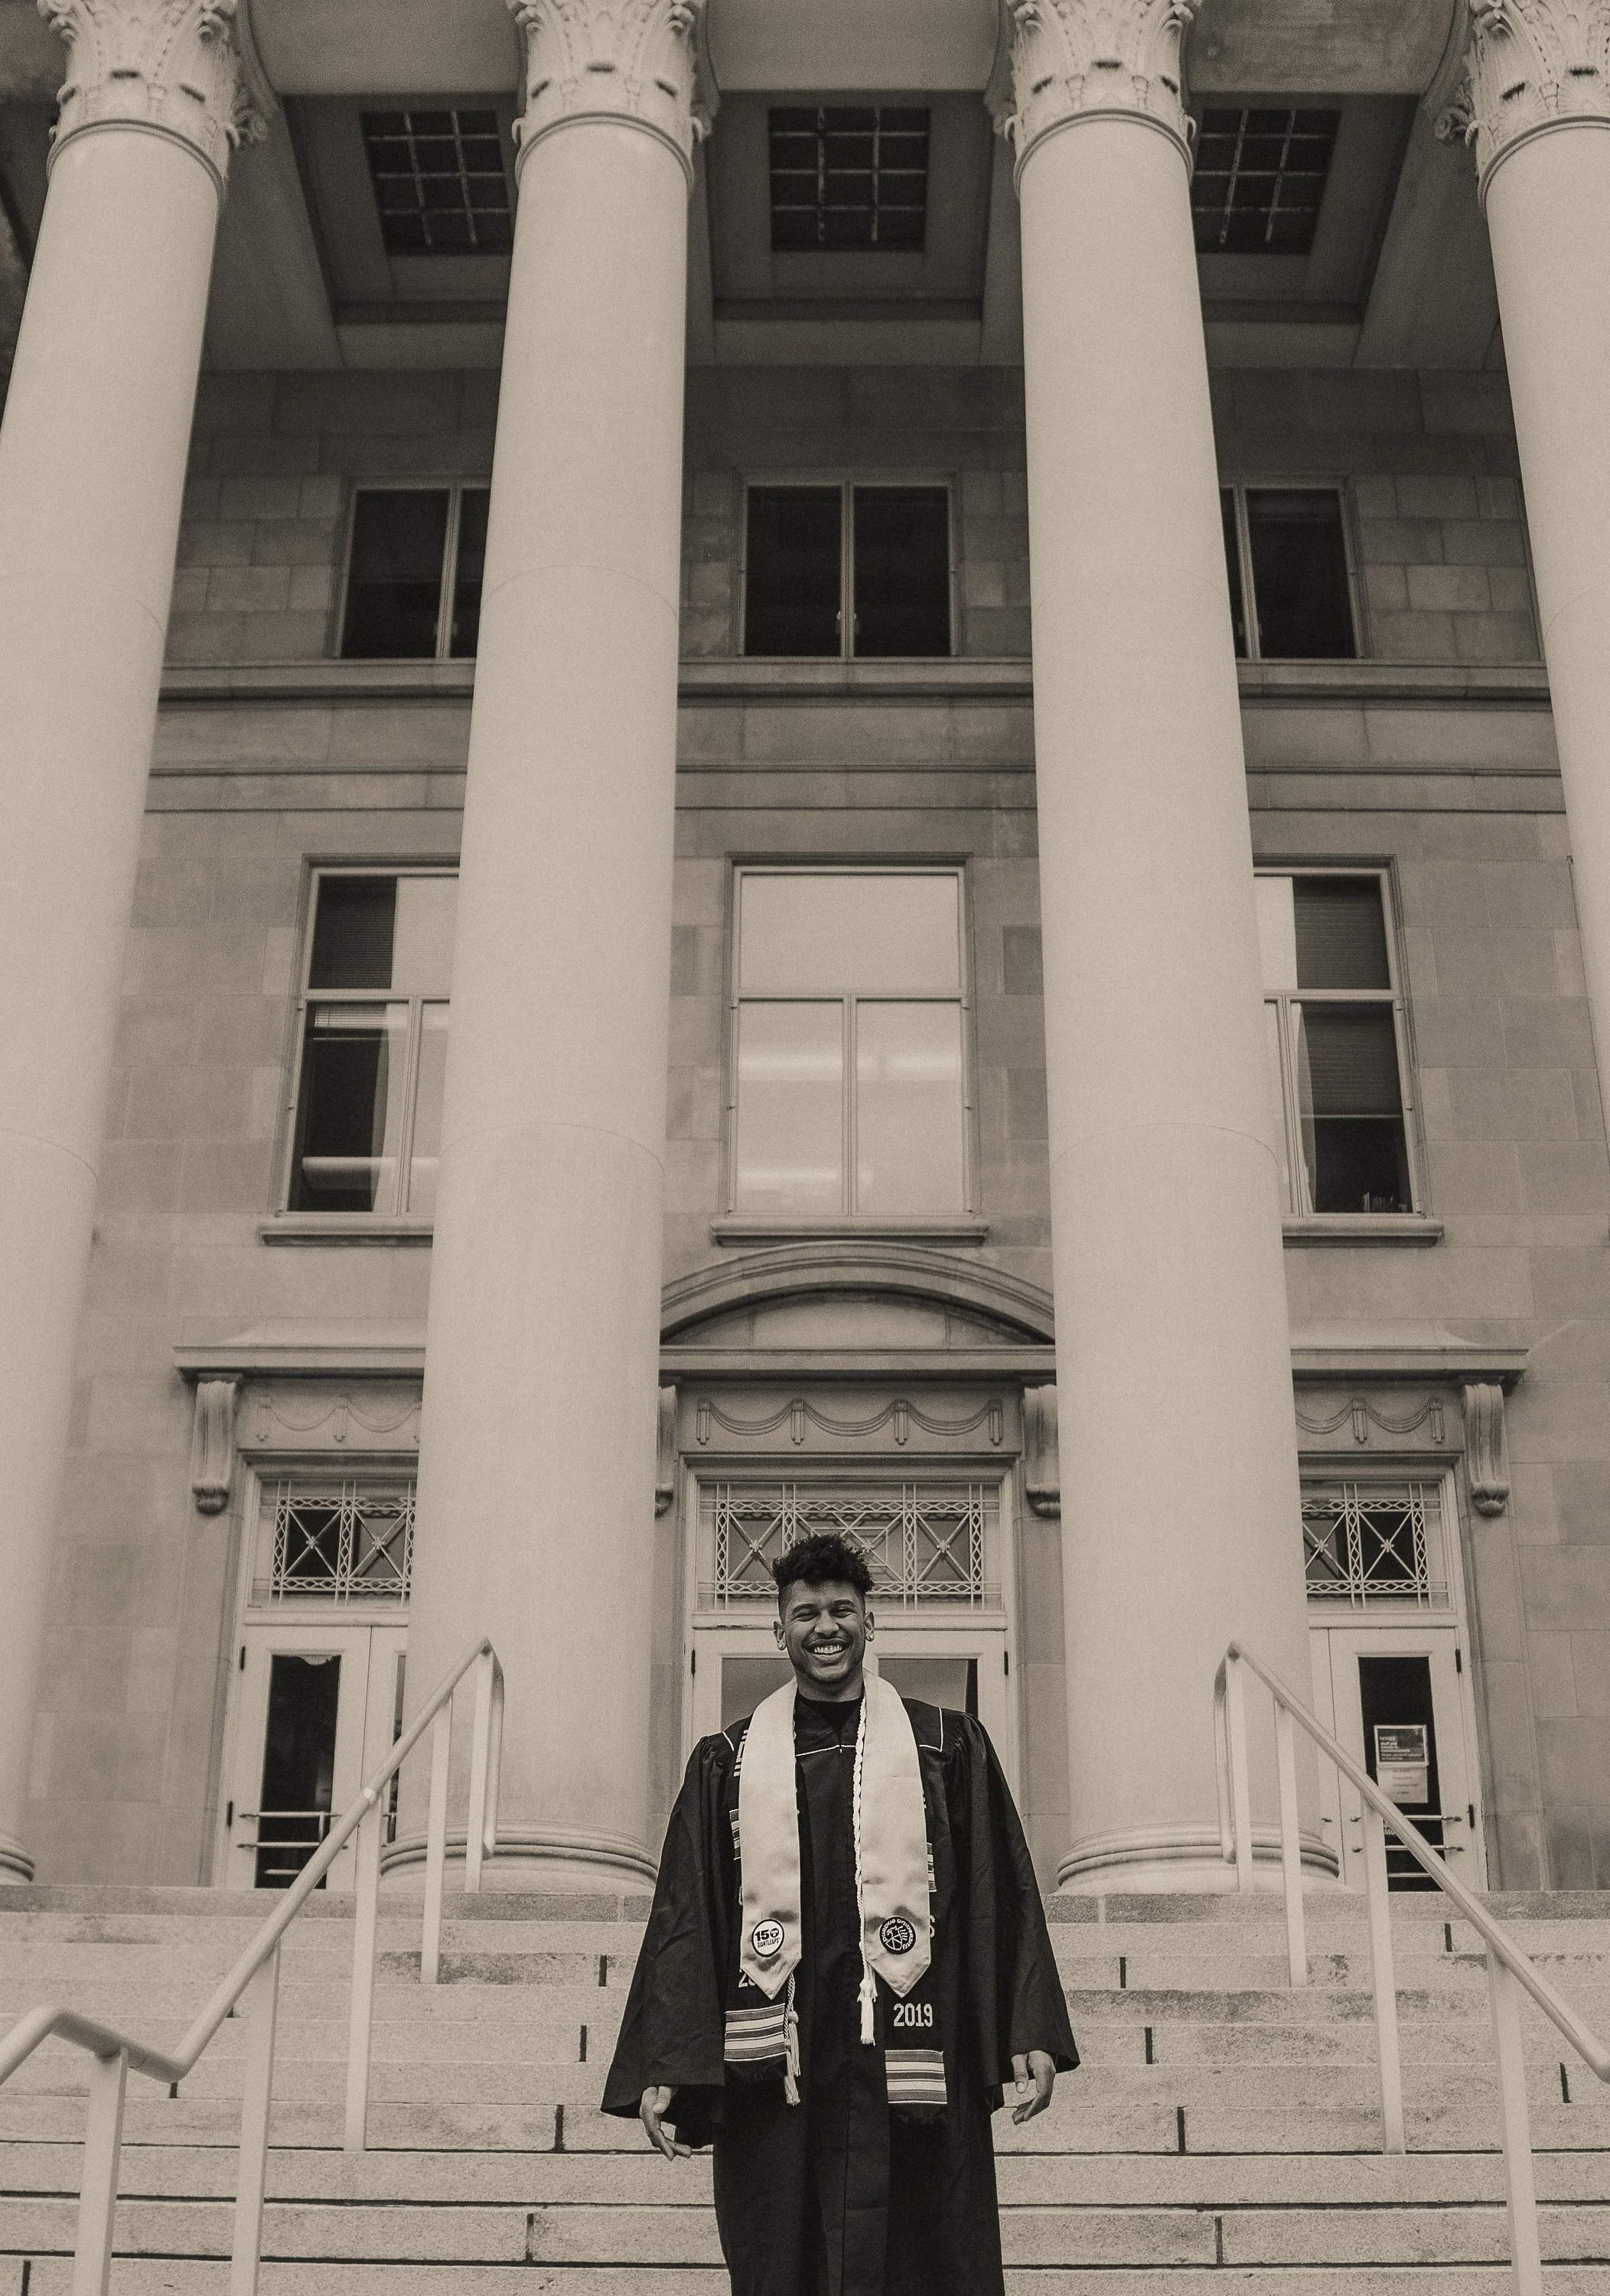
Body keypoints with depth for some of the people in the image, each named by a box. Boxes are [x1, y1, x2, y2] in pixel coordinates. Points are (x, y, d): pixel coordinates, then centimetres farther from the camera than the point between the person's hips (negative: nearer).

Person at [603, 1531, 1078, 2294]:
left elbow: (1005, 1895, 5)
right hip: (776, 2070, 1)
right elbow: (684, 1918, 7)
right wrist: (665, 2068, -1)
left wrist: (1030, 2037, -4)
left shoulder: (946, 1746, 8)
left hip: (909, 2071, -1)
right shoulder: (729, 1762, 10)